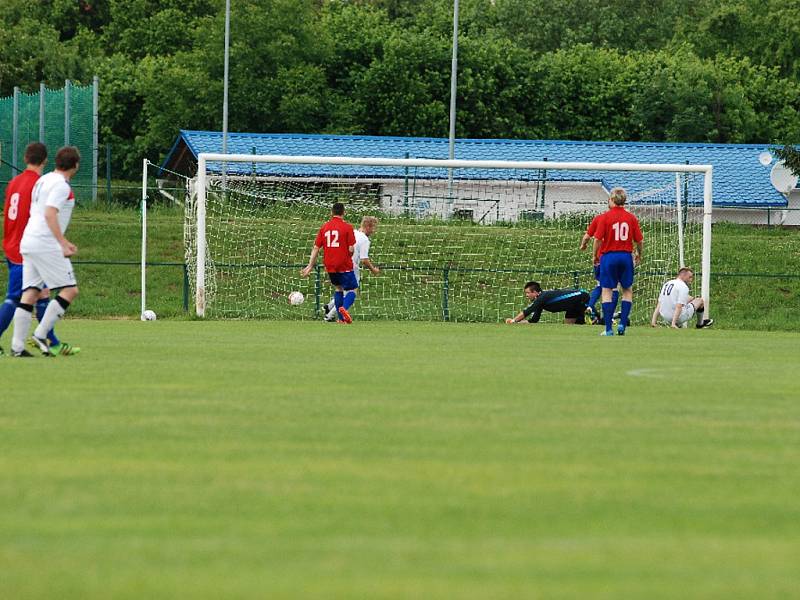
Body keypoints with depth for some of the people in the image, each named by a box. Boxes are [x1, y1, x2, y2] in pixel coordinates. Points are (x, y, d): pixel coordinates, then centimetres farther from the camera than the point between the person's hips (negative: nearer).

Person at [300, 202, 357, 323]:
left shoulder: (324, 227, 6)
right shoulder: (347, 227, -7)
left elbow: (316, 248, 6)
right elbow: (351, 249, -11)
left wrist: (310, 266, 9)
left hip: (330, 266, 5)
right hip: (344, 266, -5)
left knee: (338, 288, 21)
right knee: (352, 289, 4)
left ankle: (341, 318, 14)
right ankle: (345, 308, -25)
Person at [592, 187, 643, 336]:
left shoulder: (605, 217, -6)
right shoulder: (631, 218, 0)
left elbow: (598, 239, -9)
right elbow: (639, 241, 3)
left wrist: (595, 255, 7)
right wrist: (639, 255, 21)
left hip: (609, 256, -2)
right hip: (626, 256, 2)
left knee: (607, 291, 3)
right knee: (627, 290, 16)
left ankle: (608, 329, -1)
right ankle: (623, 323, 7)